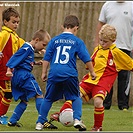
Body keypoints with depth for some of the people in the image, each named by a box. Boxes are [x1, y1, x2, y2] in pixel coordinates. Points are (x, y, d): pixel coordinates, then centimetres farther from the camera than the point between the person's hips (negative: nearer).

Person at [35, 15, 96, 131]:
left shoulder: (54, 40, 11)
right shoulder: (77, 41, 5)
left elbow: (46, 58, 10)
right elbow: (87, 59, 4)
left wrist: (44, 73, 17)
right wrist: (92, 72, 15)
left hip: (54, 73, 2)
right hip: (69, 74, -2)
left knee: (48, 99, 14)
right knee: (76, 98, 12)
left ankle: (40, 122, 14)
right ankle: (77, 119, -6)